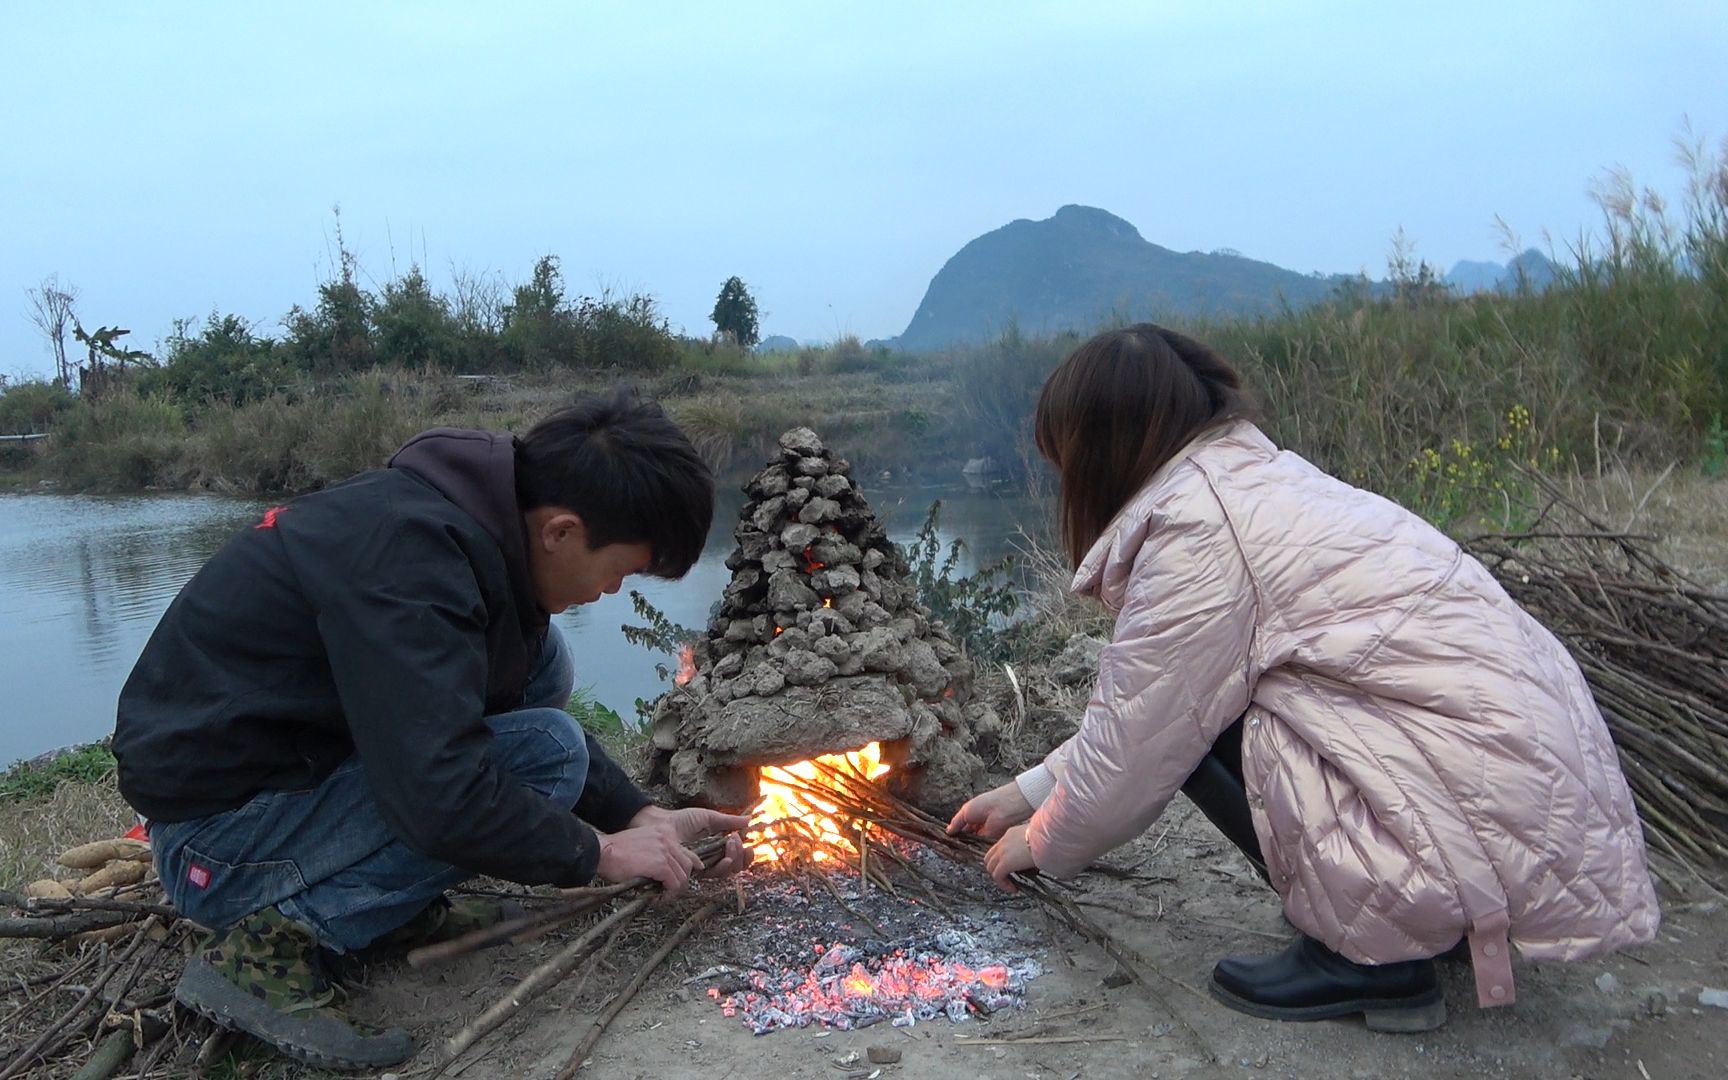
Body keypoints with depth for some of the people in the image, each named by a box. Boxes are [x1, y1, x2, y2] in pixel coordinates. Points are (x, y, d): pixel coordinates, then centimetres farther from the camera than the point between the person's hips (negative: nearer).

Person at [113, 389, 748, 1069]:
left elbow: (506, 706, 12)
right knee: (546, 752, -20)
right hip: (217, 843, -9)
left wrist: (642, 816, 4)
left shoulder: (477, 519, -1)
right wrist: (597, 852, -17)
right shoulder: (408, 554, -29)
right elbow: (442, 795, -33)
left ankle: (396, 903, 5)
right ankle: (270, 945, -13)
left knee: (537, 661, 1)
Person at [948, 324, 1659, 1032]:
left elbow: (1134, 748, -9)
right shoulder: (1252, 476, 13)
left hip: (1491, 811, -10)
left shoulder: (1193, 528, -16)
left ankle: (1370, 957, 2)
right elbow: (1134, 707, 18)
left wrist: (1043, 844, 10)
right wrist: (1030, 791, 23)